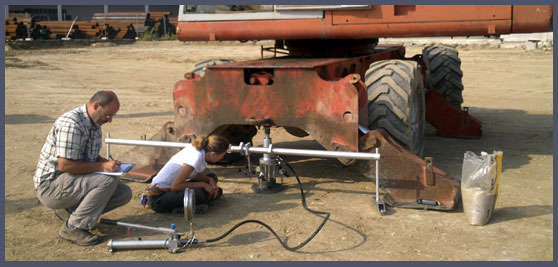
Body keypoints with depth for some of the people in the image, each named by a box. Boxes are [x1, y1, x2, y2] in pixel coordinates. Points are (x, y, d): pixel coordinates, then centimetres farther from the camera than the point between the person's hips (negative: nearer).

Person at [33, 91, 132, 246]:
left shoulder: (94, 124, 9)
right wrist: (102, 166, -22)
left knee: (124, 193, -1)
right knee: (108, 180, -29)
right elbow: (65, 165, -27)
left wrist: (107, 162, 1)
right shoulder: (71, 123, -22)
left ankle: (69, 210, 10)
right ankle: (72, 228, -16)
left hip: (73, 181, 9)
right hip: (51, 184, -9)